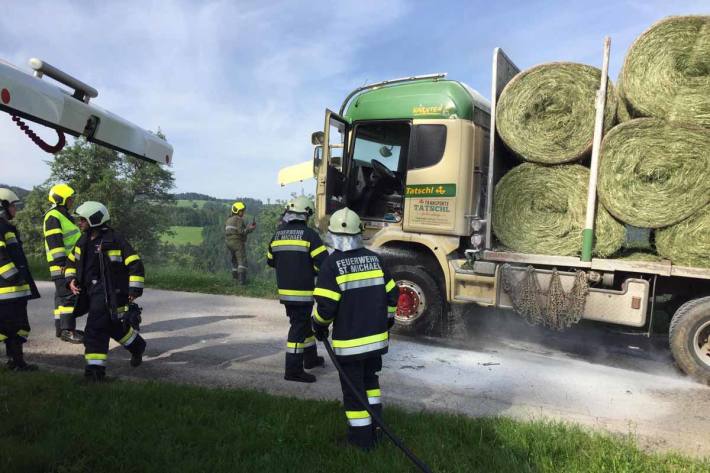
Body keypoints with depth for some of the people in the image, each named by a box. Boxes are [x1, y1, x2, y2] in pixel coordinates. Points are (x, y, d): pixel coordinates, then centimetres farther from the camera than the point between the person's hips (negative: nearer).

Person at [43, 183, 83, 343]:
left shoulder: (65, 215, 21)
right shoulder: (53, 216, -10)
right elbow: (54, 242, -18)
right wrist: (62, 263, -23)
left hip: (71, 262, 10)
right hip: (62, 264, -10)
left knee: (62, 295, 12)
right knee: (68, 295, -13)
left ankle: (61, 328, 17)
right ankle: (67, 330, -13)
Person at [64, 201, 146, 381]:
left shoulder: (114, 239, -12)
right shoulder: (83, 241, 11)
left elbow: (135, 264, -12)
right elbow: (72, 262, 26)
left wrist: (135, 290, -13)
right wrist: (71, 280, 9)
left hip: (109, 293, -7)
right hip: (92, 291, 7)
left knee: (95, 329, -10)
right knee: (114, 326, 15)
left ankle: (95, 368, 1)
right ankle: (138, 346, 35)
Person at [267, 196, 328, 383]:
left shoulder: (277, 235, 7)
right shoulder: (309, 234, -12)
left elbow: (270, 261, 16)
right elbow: (323, 261, -16)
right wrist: (312, 270, 3)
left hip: (284, 290, 7)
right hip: (302, 291, -7)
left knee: (303, 322, 21)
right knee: (299, 327, 0)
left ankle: (310, 357, 36)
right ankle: (293, 370, 3)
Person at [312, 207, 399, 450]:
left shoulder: (332, 264, -15)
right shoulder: (374, 259, 1)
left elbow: (325, 305, -19)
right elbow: (391, 294, 6)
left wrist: (319, 327, 1)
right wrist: (387, 321, 22)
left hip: (349, 341, -5)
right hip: (377, 337, 6)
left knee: (353, 389, 9)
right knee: (370, 379, 25)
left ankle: (362, 437, 19)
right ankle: (375, 426, 33)